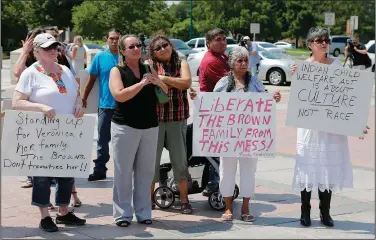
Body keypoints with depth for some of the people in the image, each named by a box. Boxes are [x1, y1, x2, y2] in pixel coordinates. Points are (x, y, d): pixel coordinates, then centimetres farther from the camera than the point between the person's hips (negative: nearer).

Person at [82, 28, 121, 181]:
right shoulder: (100, 57, 2)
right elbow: (92, 79, 6)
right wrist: (83, 98, 6)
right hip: (105, 105, 1)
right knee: (103, 139, 5)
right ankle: (99, 170, 12)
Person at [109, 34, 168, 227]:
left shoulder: (148, 69, 12)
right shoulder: (117, 71, -1)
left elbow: (165, 93, 13)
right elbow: (119, 95, -16)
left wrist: (158, 82, -8)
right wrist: (141, 83, -18)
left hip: (150, 127, 4)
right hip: (125, 126, -4)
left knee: (145, 172, 7)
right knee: (123, 172, -3)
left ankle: (143, 213, 14)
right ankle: (123, 214, 3)